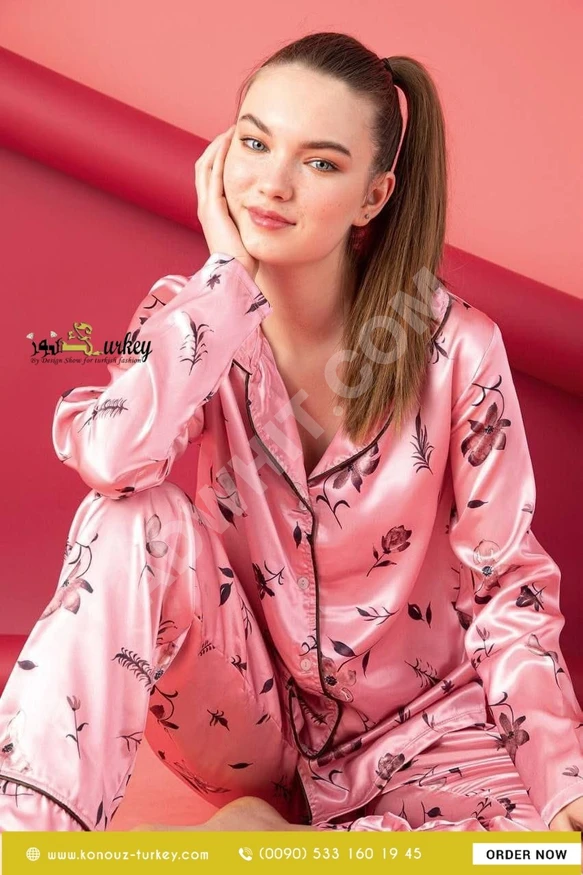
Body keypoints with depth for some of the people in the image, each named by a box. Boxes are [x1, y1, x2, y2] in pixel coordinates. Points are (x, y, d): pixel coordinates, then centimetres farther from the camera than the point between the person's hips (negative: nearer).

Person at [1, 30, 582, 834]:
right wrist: (229, 270, -23)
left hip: (415, 726, 1)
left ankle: (254, 833, -10)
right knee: (134, 520, -28)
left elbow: (506, 586, -9)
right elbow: (113, 457, -31)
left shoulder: (456, 348, -14)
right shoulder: (196, 317, -9)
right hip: (245, 707, 0)